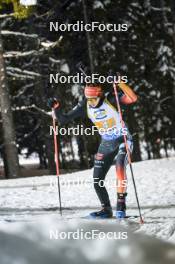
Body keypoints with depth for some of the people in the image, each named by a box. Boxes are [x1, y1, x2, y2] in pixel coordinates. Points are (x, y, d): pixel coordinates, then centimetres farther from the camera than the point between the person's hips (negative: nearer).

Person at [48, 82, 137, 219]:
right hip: (106, 144, 6)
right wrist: (56, 107, -20)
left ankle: (121, 205, -27)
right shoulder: (84, 106, -9)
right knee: (97, 181, 3)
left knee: (119, 166, -33)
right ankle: (106, 209, 23)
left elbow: (133, 98, -36)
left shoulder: (110, 99, -22)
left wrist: (121, 84, -47)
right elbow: (64, 120, -3)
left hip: (123, 139, -5)